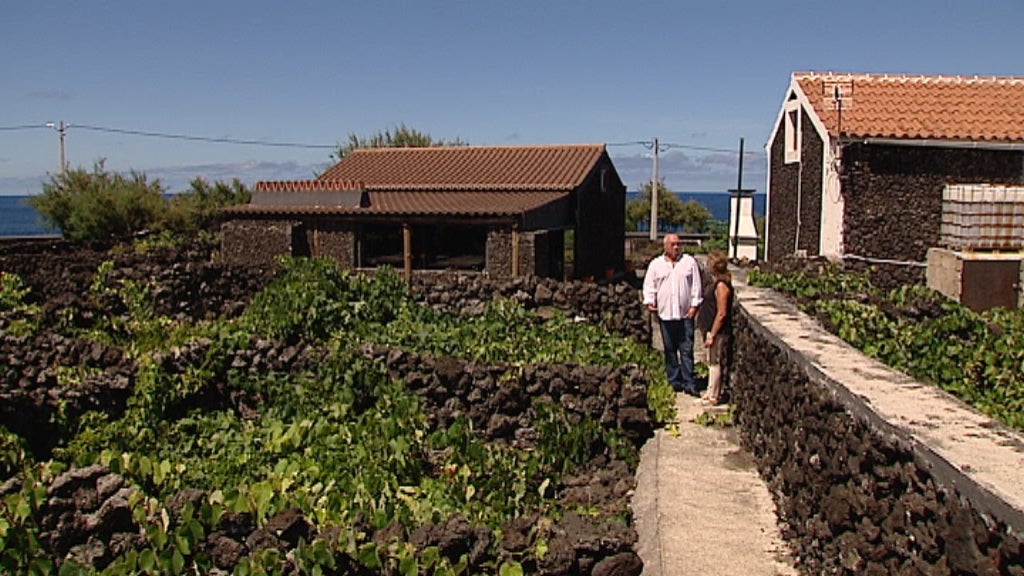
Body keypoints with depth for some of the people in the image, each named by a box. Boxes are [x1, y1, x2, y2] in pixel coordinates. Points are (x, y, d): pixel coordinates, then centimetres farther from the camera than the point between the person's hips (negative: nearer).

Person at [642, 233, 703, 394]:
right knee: (670, 349, 8)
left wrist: (695, 305, -2)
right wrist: (649, 301, -8)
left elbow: (696, 285, 5)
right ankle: (674, 381, 18)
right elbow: (649, 285, 7)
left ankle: (689, 383, 0)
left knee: (687, 349, -2)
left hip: (685, 314, -1)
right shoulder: (655, 264, 7)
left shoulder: (690, 262, 6)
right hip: (665, 314, 1)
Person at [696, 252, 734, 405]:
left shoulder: (721, 286, -20)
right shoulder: (717, 283, 10)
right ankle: (711, 392, 26)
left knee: (715, 363, -1)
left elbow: (722, 313, -22)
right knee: (712, 363, 16)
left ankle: (713, 397, 7)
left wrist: (712, 335, -20)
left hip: (718, 332, -10)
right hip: (712, 331, 10)